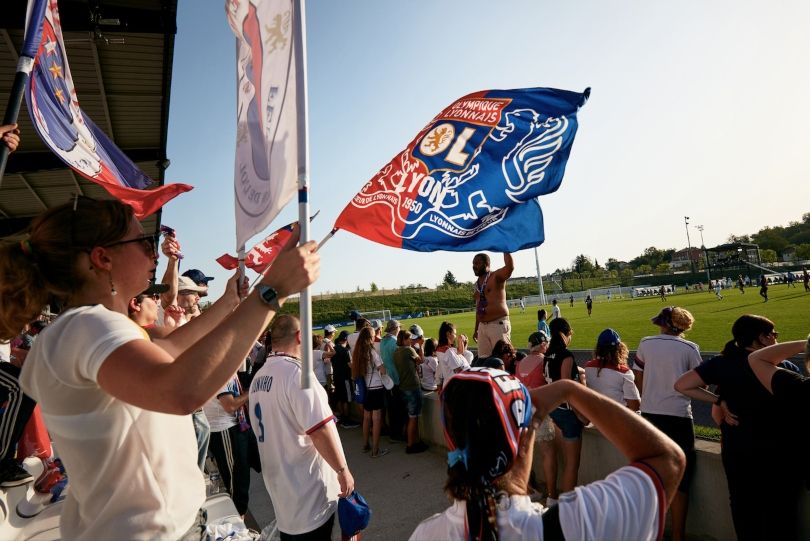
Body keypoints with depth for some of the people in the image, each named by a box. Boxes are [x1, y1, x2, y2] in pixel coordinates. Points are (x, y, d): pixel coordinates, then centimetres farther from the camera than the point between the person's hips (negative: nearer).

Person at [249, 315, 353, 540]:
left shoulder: (258, 378, 4)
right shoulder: (296, 372, -23)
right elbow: (320, 431, -26)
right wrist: (343, 470, -15)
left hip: (279, 485, 8)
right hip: (308, 491, -8)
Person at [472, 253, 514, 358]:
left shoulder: (496, 276, -5)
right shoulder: (477, 283, 16)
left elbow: (510, 267, -28)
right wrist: (476, 329, 21)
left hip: (498, 324, -7)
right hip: (482, 326, 7)